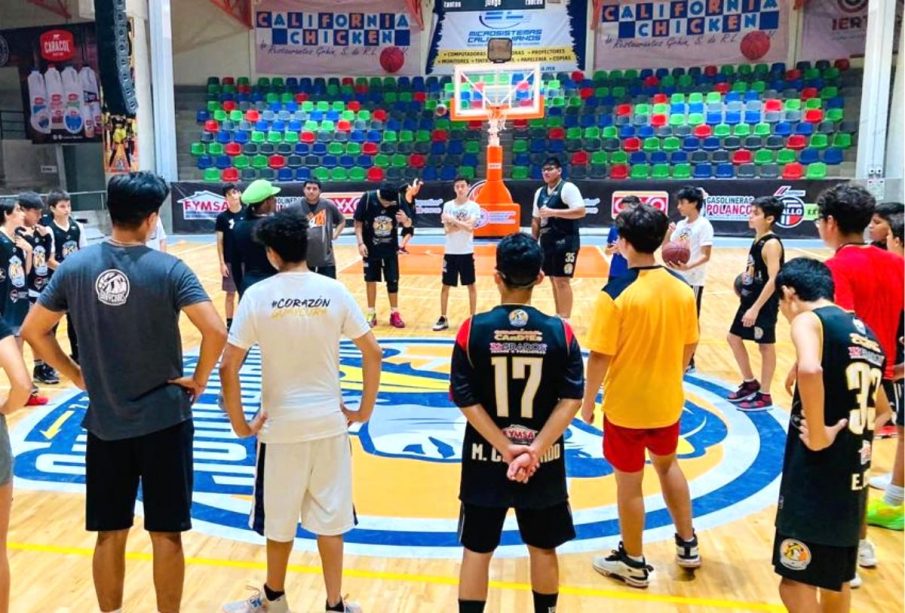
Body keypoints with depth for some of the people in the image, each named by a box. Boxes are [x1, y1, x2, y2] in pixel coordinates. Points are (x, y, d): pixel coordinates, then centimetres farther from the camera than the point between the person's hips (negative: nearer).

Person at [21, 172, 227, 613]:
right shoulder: (169, 269, -11)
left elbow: (33, 332, 4)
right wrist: (198, 379, -5)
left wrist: (77, 376, 11)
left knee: (110, 534, 16)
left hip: (104, 421, 3)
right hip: (164, 419, -3)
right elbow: (215, 331, -20)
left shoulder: (75, 266, -1)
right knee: (166, 534, 9)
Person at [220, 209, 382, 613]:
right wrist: (365, 410, 7)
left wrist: (239, 424, -1)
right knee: (330, 518, 13)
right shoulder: (334, 291, -4)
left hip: (280, 424, -1)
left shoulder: (257, 295, -9)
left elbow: (228, 368, -11)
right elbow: (372, 353, -2)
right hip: (328, 421, 1)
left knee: (279, 520, 17)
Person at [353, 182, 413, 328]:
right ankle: (371, 314, 19)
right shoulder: (367, 198, -18)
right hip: (371, 248, -1)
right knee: (370, 280, 7)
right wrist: (360, 243, -16)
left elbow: (408, 224, -5)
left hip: (390, 249, 1)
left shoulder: (399, 200, -13)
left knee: (393, 281, 5)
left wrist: (405, 219, -28)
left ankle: (394, 314, 18)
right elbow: (358, 223, -9)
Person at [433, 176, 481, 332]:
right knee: (445, 285, 5)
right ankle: (443, 319, 14)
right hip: (450, 252, 2)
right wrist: (463, 223, -15)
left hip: (466, 252, -2)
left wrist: (453, 220, -21)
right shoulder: (448, 205, 2)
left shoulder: (474, 206, -4)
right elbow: (447, 229, -7)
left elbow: (470, 227, -18)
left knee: (471, 285, 6)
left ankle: (472, 317, 15)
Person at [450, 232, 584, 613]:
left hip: (485, 459, -1)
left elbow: (466, 401, -13)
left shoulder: (473, 330, -11)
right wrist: (534, 451, -14)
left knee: (476, 550, 13)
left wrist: (505, 448, -11)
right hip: (544, 463, 1)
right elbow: (571, 401, -12)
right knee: (544, 549, 20)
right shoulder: (560, 332, -8)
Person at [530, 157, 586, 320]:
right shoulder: (540, 192, 13)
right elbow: (536, 220, 18)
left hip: (565, 242, -8)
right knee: (554, 281, 12)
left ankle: (565, 319, -3)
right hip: (547, 242, 8)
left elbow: (580, 211, -21)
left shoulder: (568, 188, -10)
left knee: (562, 281, -8)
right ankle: (558, 316, 21)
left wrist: (553, 212, -24)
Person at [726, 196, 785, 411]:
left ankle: (764, 396, 14)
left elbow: (773, 280, -24)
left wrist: (756, 308, -25)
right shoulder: (757, 240, 8)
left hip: (764, 305, -10)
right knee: (733, 337, 16)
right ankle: (750, 384, 30)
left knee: (766, 346, 2)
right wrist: (745, 278, 10)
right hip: (750, 299, 10)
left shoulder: (771, 244, -19)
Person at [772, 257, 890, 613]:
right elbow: (881, 408, 28)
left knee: (796, 583, 0)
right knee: (836, 580, 22)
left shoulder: (808, 319, -9)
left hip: (817, 474, -9)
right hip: (853, 474, 9)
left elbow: (810, 370, -32)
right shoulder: (864, 332, 16)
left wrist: (818, 434, -23)